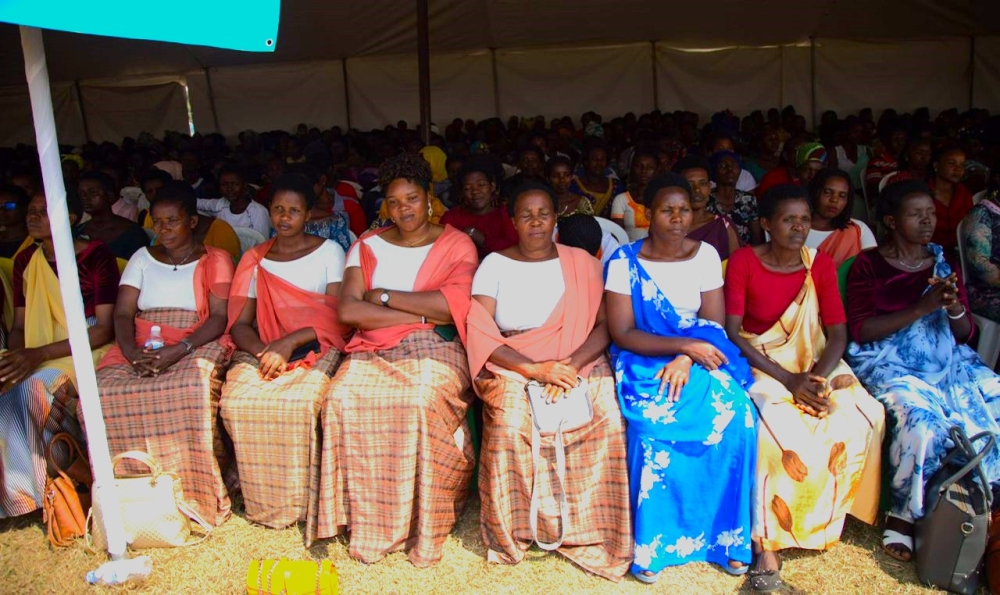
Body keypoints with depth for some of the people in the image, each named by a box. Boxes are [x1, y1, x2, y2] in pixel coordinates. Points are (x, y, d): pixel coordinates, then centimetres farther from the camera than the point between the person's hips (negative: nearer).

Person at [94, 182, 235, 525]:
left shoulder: (215, 260, 7)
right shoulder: (142, 258, 19)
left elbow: (219, 317, -5)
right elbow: (123, 313, 8)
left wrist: (180, 349, -20)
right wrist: (131, 351, -13)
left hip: (198, 345, -4)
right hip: (141, 348, 4)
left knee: (192, 388, -37)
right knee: (104, 391, -26)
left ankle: (196, 494, -24)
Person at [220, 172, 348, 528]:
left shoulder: (329, 251, 7)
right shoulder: (254, 259, 15)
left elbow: (337, 316, -3)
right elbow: (239, 323, 8)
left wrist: (288, 343, -16)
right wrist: (263, 350, -14)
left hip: (315, 348, -3)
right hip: (261, 349, 3)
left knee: (300, 402, -34)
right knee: (234, 402, -28)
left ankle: (300, 499, -12)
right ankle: (262, 500, -8)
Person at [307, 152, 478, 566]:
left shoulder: (457, 245, 7)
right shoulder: (368, 246, 14)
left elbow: (453, 306, -12)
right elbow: (347, 310, -2)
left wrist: (383, 296, -4)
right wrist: (421, 314, -9)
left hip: (433, 349, -2)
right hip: (373, 351, 3)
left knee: (420, 401, -34)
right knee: (343, 397, -28)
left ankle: (423, 528, -16)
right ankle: (367, 524, -14)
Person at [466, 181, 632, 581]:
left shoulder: (581, 263, 10)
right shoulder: (494, 264, 6)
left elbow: (603, 326, 3)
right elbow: (480, 333, -5)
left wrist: (571, 365, -17)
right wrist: (534, 369, -18)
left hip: (578, 363, 1)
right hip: (511, 367, -1)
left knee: (607, 419, -27)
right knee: (511, 421, -32)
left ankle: (589, 532, -9)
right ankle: (513, 531, -10)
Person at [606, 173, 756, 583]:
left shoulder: (706, 254, 3)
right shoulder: (625, 262, -7)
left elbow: (714, 323, 0)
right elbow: (622, 333, -11)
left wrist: (687, 358, -19)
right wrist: (682, 344, -21)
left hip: (699, 354, 3)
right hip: (645, 358, -3)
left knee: (734, 415, -25)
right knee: (654, 424, -31)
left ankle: (726, 535, -7)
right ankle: (651, 542, -12)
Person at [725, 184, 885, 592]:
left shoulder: (821, 264, 2)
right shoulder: (743, 262, -8)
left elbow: (838, 332, -1)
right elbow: (732, 331, -14)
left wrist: (818, 377, -22)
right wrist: (789, 379, -22)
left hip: (813, 362, 4)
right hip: (757, 361, -4)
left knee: (861, 416, -20)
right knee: (778, 424, -32)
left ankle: (822, 516, 1)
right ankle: (767, 544, -24)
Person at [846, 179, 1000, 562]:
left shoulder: (943, 262, 15)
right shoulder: (868, 265, 2)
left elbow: (966, 333, 13)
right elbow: (859, 330, -10)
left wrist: (954, 308, -10)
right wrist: (922, 307, -17)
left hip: (948, 361, 5)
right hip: (889, 363, -5)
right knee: (920, 421, -31)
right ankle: (901, 516, -13)